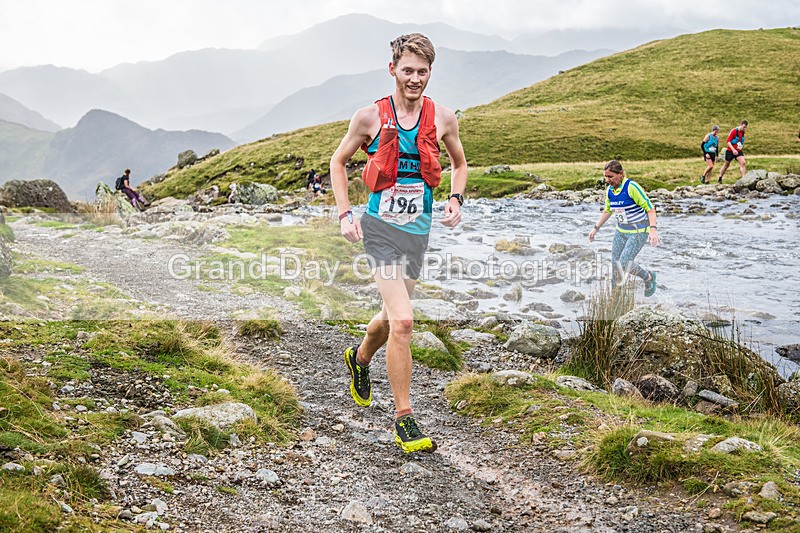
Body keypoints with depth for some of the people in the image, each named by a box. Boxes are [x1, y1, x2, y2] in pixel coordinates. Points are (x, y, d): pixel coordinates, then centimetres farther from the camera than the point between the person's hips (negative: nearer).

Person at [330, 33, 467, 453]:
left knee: (392, 316, 19)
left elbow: (459, 162, 20)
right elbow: (339, 161, 8)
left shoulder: (442, 118, 2)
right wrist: (345, 214, -2)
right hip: (380, 226, -4)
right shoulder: (370, 117, -5)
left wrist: (456, 199, 2)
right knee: (402, 321, -16)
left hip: (418, 230, 4)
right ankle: (404, 420, -7)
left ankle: (360, 358, 53)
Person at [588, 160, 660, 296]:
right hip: (621, 231, 7)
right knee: (615, 262, 2)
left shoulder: (632, 187, -21)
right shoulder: (609, 190, 0)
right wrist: (596, 228, 19)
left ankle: (649, 278, 12)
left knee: (624, 263, -14)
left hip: (638, 232, -7)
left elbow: (650, 208, -20)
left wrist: (653, 229, -32)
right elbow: (607, 211, 19)